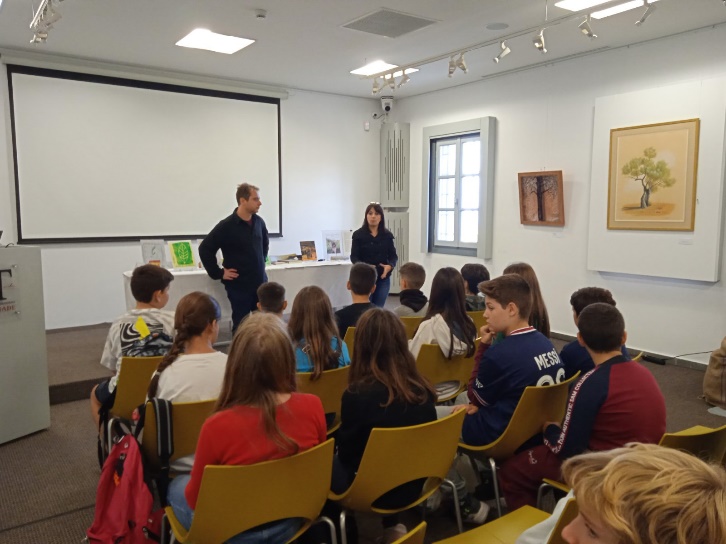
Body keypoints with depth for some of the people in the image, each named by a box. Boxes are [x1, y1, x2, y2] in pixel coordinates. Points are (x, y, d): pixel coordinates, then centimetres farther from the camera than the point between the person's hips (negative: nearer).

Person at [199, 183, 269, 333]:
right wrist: (218, 274, -9)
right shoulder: (226, 226, -15)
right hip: (239, 285, -5)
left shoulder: (259, 222, 2)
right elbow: (205, 249, -11)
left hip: (260, 282, 5)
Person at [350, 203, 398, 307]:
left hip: (383, 278, 2)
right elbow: (354, 257, -5)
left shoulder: (387, 235, 5)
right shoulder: (358, 234, -2)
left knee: (379, 309, 7)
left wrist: (390, 266, -18)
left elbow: (393, 255, 5)